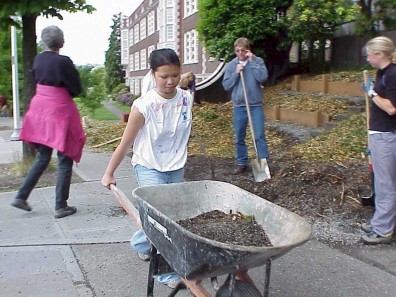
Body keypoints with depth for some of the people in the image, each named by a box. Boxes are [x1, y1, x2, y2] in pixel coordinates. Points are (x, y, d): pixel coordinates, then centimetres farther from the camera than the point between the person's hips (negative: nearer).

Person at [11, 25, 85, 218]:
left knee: (42, 157, 19)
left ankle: (21, 196, 18)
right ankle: (61, 207, 8)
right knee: (64, 160, 4)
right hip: (59, 110, -7)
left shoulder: (38, 59, 3)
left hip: (40, 108, 7)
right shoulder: (63, 62, -16)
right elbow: (77, 89, -7)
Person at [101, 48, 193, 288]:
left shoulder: (186, 99, -8)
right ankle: (167, 270, 6)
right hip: (149, 168, -5)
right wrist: (109, 173, -6)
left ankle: (141, 242, 43)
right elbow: (125, 143, -11)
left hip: (176, 168, 5)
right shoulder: (144, 106, -21)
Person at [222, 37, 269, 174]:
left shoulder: (257, 61, -2)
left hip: (256, 105, -3)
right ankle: (241, 163, 22)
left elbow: (263, 77, -17)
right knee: (239, 138, 10)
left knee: (260, 136, -2)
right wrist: (236, 73, -11)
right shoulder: (231, 65, 4)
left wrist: (252, 62, -16)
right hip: (238, 106, 3)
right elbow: (226, 85, 1)